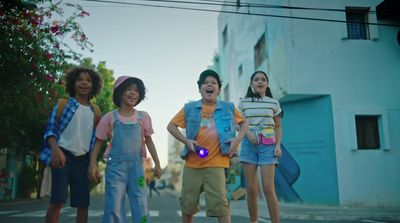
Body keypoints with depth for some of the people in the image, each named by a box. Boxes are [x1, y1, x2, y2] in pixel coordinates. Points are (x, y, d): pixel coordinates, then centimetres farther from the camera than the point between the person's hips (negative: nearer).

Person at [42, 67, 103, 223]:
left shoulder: (94, 111, 12)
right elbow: (50, 130, -1)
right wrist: (56, 150, -18)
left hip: (83, 159, 4)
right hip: (63, 155, -3)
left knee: (83, 203, 3)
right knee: (57, 201, -11)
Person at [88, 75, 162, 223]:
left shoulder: (143, 117, 5)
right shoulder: (110, 117, 0)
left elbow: (148, 141, 10)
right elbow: (99, 142, 4)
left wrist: (157, 164, 8)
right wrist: (93, 165, -4)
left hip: (136, 165, 2)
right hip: (116, 165, -2)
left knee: (141, 206, 2)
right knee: (114, 206, -3)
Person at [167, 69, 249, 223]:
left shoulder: (228, 108, 3)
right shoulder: (190, 108, 2)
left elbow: (244, 123, 17)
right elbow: (171, 126, 7)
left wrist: (238, 139, -1)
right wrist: (186, 141, -7)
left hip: (215, 164, -1)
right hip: (192, 164, 2)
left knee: (220, 203, -9)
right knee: (188, 203, 11)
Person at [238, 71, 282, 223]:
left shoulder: (273, 103, 10)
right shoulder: (243, 102, 9)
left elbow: (278, 127, 13)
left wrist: (278, 145, -2)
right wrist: (248, 133, -11)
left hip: (268, 145, -1)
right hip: (249, 144, 1)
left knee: (268, 188, -11)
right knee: (251, 189, 0)